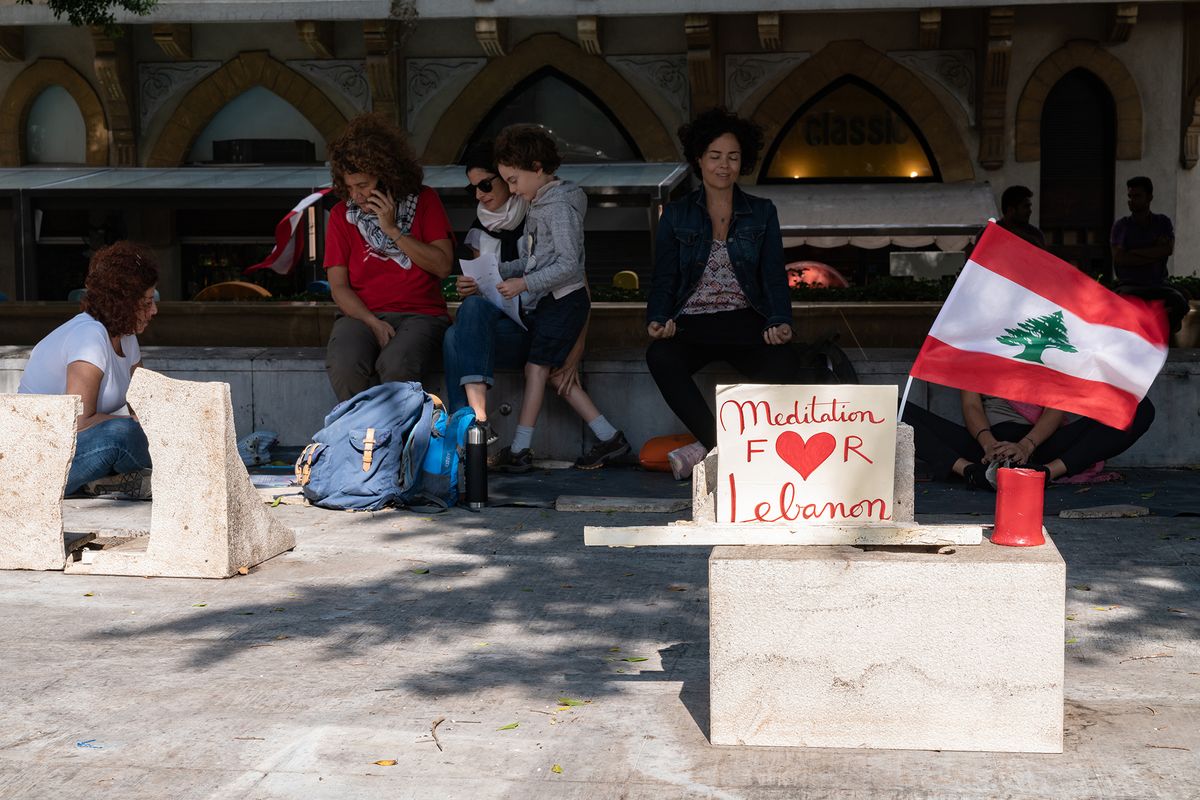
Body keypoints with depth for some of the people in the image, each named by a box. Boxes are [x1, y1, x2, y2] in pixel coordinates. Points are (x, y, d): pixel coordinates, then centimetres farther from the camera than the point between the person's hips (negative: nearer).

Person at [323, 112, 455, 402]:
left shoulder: (423, 201, 8)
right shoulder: (342, 214, 11)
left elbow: (443, 265, -2)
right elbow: (338, 285, 5)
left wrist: (393, 230, -6)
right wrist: (372, 322, -12)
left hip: (419, 314, -1)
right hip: (361, 314, 2)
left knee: (396, 366, -37)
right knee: (344, 366, -34)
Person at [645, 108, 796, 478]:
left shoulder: (762, 212, 12)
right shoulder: (676, 215, 11)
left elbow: (774, 275, 5)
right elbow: (664, 279, 7)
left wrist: (779, 321, -15)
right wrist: (658, 319, -14)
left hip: (746, 322, 0)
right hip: (692, 323, 0)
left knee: (783, 363, -34)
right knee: (660, 356, -35)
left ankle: (707, 448, -30)